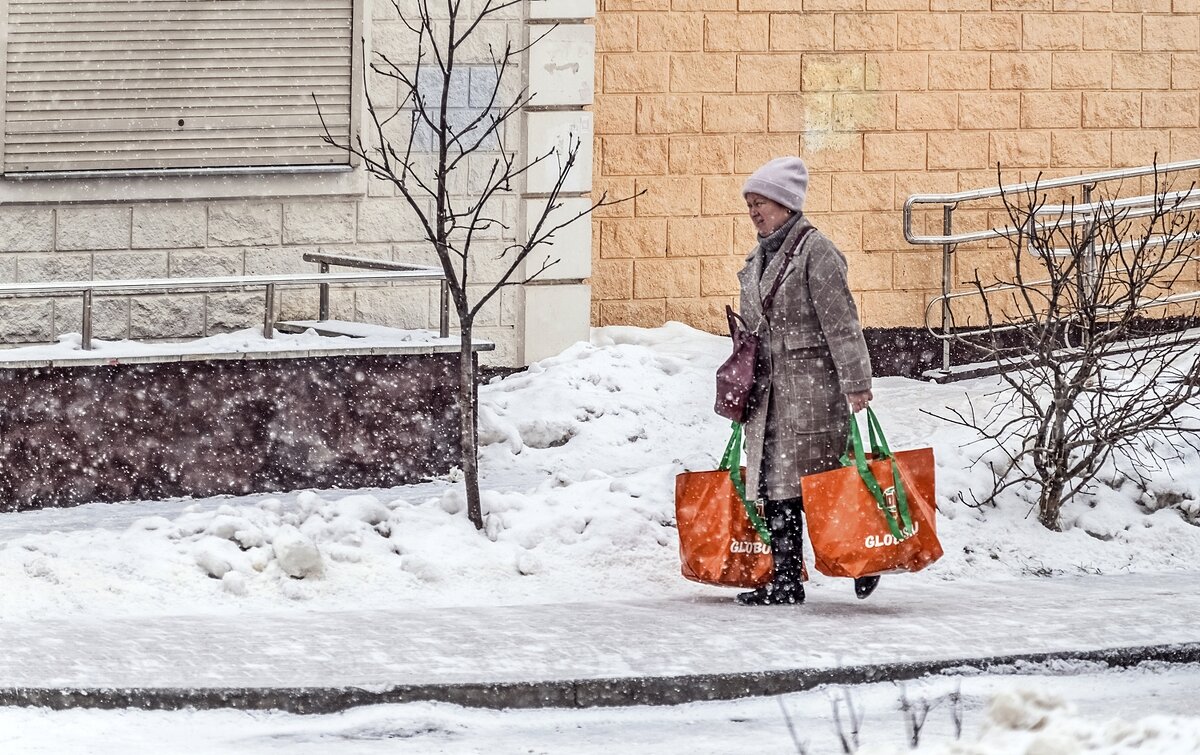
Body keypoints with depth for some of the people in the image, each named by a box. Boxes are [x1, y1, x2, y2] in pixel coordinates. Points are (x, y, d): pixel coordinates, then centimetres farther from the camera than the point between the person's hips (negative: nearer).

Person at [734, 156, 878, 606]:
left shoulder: (815, 251, -10)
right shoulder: (759, 258, 16)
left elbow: (841, 320, -14)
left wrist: (856, 381, -17)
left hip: (813, 383, -8)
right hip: (769, 387, 8)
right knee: (773, 483, 5)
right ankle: (785, 579, 8)